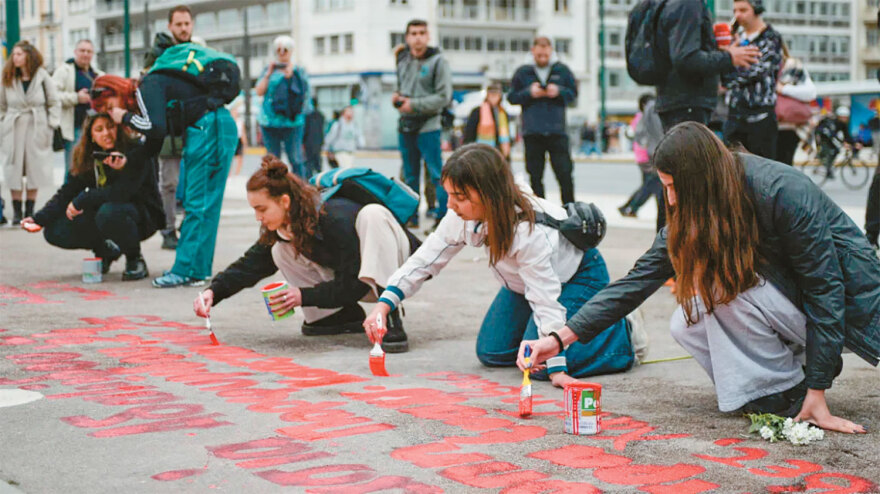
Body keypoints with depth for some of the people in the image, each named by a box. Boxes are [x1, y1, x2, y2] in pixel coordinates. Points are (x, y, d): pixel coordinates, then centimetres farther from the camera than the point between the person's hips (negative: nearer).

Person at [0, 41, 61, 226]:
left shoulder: (42, 77, 0)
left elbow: (54, 103, 3)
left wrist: (52, 125, -4)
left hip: (37, 130, -1)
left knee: (35, 171, 2)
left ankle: (29, 211, 11)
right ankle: (17, 212, 6)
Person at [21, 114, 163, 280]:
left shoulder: (135, 152, -18)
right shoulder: (87, 159, 1)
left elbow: (123, 191, -28)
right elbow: (66, 193, -2)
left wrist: (82, 201, -24)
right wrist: (39, 218, -17)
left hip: (143, 217, -6)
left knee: (109, 212, -39)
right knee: (54, 231, -10)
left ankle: (135, 259, -12)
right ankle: (106, 251, 15)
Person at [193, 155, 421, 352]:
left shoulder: (337, 218, -32)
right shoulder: (283, 228, -8)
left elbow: (355, 285, -28)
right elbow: (251, 264, -4)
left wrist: (305, 296, -28)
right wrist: (214, 291, -19)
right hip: (349, 280, 7)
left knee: (372, 214, -37)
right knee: (282, 251, -9)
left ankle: (390, 321, -43)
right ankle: (345, 316, -1)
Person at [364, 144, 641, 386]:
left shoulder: (529, 231, -40)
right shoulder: (461, 219, -21)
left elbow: (546, 299, -37)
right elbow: (425, 261, -10)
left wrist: (556, 369, -37)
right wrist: (384, 305, -22)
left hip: (581, 275, -7)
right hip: (523, 281, 7)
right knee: (491, 353, 2)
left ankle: (623, 333, 0)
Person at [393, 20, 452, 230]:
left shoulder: (438, 61, -7)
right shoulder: (403, 61, 11)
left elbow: (444, 97, -12)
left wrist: (414, 104, -16)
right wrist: (396, 96, 0)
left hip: (428, 127, -6)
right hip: (405, 126, 6)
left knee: (437, 175, -6)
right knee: (410, 176, 12)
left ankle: (444, 217, -2)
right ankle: (411, 217, 20)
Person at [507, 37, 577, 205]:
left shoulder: (562, 70, 8)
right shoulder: (523, 72, 7)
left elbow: (573, 93, 13)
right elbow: (511, 97, 8)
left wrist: (559, 91, -7)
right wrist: (529, 93, -9)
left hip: (557, 132, 0)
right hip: (532, 133, 1)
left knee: (564, 173, -5)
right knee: (535, 176, 4)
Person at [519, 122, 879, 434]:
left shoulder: (783, 193, -28)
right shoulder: (692, 216, -8)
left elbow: (826, 289, -26)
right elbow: (640, 278, -7)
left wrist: (817, 397, -27)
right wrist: (560, 338, -15)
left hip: (847, 303, -7)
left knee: (726, 284, -28)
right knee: (686, 328, -12)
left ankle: (789, 394, -12)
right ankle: (801, 361, 2)